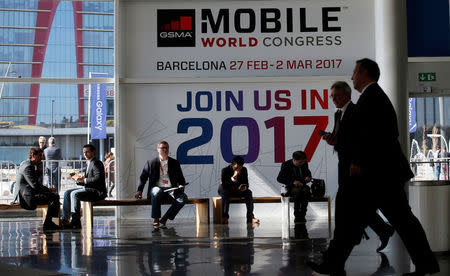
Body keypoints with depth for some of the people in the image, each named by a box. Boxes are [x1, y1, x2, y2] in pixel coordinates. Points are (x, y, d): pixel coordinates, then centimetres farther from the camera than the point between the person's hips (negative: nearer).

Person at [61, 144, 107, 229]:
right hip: (89, 189, 10)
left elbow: (98, 178, -26)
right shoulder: (89, 163, 19)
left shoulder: (96, 163, -12)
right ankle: (65, 219, -3)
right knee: (67, 193, 4)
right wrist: (79, 180, 2)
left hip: (97, 192, -10)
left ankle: (76, 222, -22)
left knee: (74, 194, -26)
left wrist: (84, 180, -23)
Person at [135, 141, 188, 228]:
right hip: (157, 188, -2)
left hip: (171, 189, 2)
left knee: (183, 197, -28)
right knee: (156, 193, -39)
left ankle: (164, 218, -17)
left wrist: (181, 185, -5)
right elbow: (143, 178, 11)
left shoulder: (175, 163, 15)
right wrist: (139, 190, -2)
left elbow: (181, 178, 18)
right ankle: (156, 220, -27)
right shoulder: (151, 163, 9)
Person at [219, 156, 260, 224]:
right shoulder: (225, 170, -21)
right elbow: (224, 185, -30)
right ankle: (224, 217, -31)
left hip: (238, 190, 3)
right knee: (225, 193, -37)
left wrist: (244, 187, -26)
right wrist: (233, 177, -43)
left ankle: (250, 216, -24)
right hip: (227, 190, -3)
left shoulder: (244, 170, -9)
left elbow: (246, 183, -1)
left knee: (248, 192, -23)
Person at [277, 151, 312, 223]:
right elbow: (279, 178, -10)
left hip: (302, 185, 3)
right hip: (291, 187, -3)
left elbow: (308, 173, 24)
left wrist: (308, 177, -3)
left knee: (306, 191, -34)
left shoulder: (304, 164, 4)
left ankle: (302, 215, -27)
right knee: (297, 191, -38)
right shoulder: (286, 165, -8)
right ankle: (297, 216, -27)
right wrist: (292, 182, -22)